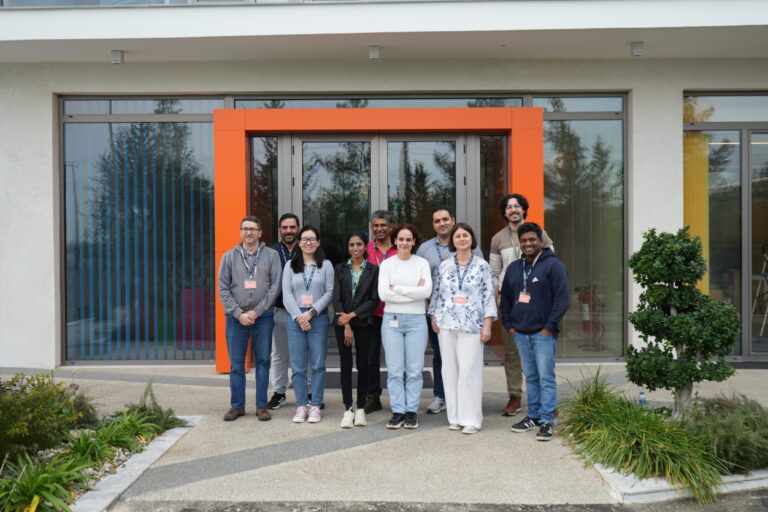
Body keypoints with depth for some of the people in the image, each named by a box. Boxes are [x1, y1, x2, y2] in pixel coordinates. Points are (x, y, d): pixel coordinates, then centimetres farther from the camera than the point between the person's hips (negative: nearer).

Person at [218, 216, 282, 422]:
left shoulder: (271, 255, 3)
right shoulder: (229, 256, 6)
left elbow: (275, 286, -3)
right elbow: (223, 289, 3)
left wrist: (257, 311, -10)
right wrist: (239, 313, -8)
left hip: (263, 317, -1)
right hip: (236, 318, 1)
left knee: (263, 362, 5)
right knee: (236, 364, 5)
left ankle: (261, 406, 14)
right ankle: (237, 405, 17)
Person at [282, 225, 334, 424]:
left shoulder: (326, 265, 6)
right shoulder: (290, 265, 10)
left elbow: (329, 293, 0)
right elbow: (287, 294, 3)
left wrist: (311, 313, -10)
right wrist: (299, 317, -8)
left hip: (318, 319, -1)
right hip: (295, 319, 1)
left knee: (318, 365, 1)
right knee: (298, 366, 2)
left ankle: (315, 406, 10)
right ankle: (301, 406, 12)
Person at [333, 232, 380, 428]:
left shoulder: (373, 270, 3)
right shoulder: (340, 269, 6)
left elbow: (374, 299, -2)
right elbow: (336, 298, 0)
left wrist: (352, 315, -10)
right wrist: (346, 325, -9)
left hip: (364, 322, -1)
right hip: (342, 322, 1)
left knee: (363, 364, 3)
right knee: (346, 365, 1)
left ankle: (360, 408, 11)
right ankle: (348, 409, 6)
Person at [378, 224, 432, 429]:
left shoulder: (422, 263, 5)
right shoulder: (387, 264, 6)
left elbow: (426, 291, -10)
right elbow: (383, 293, -7)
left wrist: (397, 288, -9)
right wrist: (414, 292, -9)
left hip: (416, 320, 0)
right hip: (391, 320, 0)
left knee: (414, 370, 3)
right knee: (394, 370, 2)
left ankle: (412, 412, 13)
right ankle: (398, 412, 11)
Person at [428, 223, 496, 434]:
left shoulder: (482, 266, 2)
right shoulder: (444, 266, 9)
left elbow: (489, 296, 0)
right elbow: (436, 292, 14)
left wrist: (487, 325, -5)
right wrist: (433, 317, 7)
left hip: (471, 325, -3)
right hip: (447, 324, 3)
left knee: (469, 370, -6)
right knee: (450, 369, 5)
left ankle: (471, 419, 3)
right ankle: (455, 417, 15)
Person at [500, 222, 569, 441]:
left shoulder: (553, 265, -6)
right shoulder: (514, 268, 13)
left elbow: (562, 299, -10)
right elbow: (505, 298, 19)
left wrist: (550, 327, -13)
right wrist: (509, 324, 10)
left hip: (543, 333, -6)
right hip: (520, 333, 6)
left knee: (546, 378, -3)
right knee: (531, 377, 14)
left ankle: (547, 422, 3)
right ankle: (533, 417, 23)